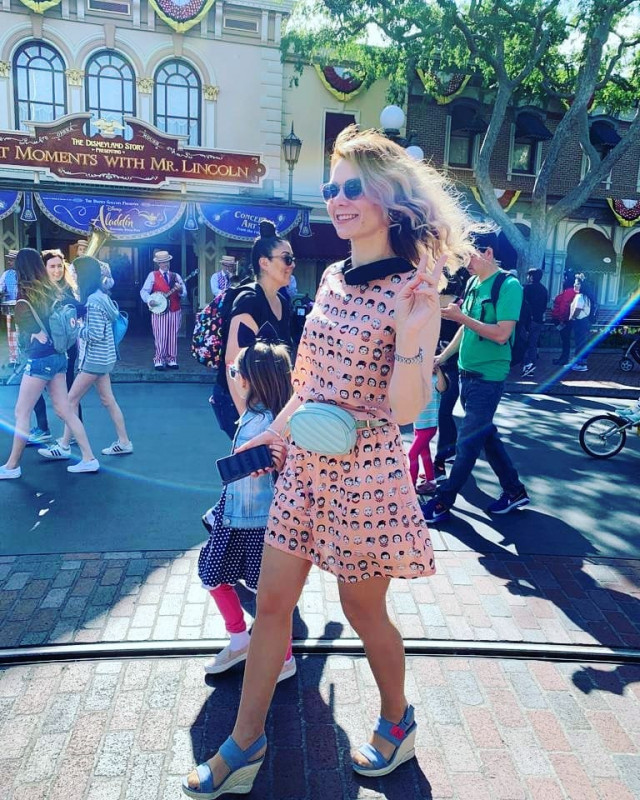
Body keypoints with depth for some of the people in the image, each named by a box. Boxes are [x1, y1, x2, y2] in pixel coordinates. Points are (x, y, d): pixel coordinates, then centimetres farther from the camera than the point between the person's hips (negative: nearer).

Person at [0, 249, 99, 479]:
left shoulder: (24, 293, -10)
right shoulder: (52, 290, 8)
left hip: (40, 359, -7)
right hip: (58, 356, 7)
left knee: (21, 413, 4)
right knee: (65, 410, 11)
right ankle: (89, 459, 12)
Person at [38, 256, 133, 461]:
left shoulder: (94, 301, -19)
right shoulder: (101, 296, 9)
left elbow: (96, 334, -22)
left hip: (95, 359, -9)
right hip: (102, 357, 9)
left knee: (71, 400, 0)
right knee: (107, 400, 12)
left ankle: (64, 446, 9)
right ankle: (124, 442, 17)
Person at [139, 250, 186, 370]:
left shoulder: (176, 276, 12)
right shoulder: (153, 275, 3)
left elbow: (184, 293, 5)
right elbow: (144, 291, -2)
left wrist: (180, 290, -17)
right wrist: (149, 301, -19)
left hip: (175, 311, 3)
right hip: (159, 311, -3)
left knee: (173, 336, 5)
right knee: (160, 337, -5)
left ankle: (172, 360, 12)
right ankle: (159, 360, 2)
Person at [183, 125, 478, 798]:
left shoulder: (413, 288, -13)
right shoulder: (333, 278, 7)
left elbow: (407, 409, -19)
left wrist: (411, 335, -34)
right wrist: (275, 430, 18)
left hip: (365, 470, -6)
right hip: (304, 463, 7)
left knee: (363, 610, 13)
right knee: (271, 603, 13)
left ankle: (396, 721, 44)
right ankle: (245, 743, 33)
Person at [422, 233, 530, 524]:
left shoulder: (509, 285, -13)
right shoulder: (473, 283, 10)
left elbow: (502, 334, -21)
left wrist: (460, 316, -21)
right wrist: (443, 356, 14)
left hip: (488, 377, -8)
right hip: (467, 372, 8)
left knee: (468, 441, -1)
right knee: (486, 434, 15)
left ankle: (444, 501, 10)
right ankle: (514, 491, 28)